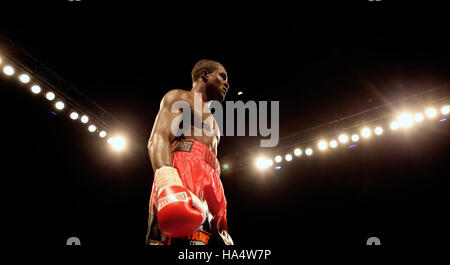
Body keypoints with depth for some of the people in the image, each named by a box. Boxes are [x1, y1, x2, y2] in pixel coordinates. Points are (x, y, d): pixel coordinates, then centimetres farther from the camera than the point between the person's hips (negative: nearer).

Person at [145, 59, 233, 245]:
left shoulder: (211, 121, 40)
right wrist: (165, 177, -26)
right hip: (184, 168, -8)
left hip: (210, 181, 8)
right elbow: (158, 138, -5)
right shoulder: (178, 97, 14)